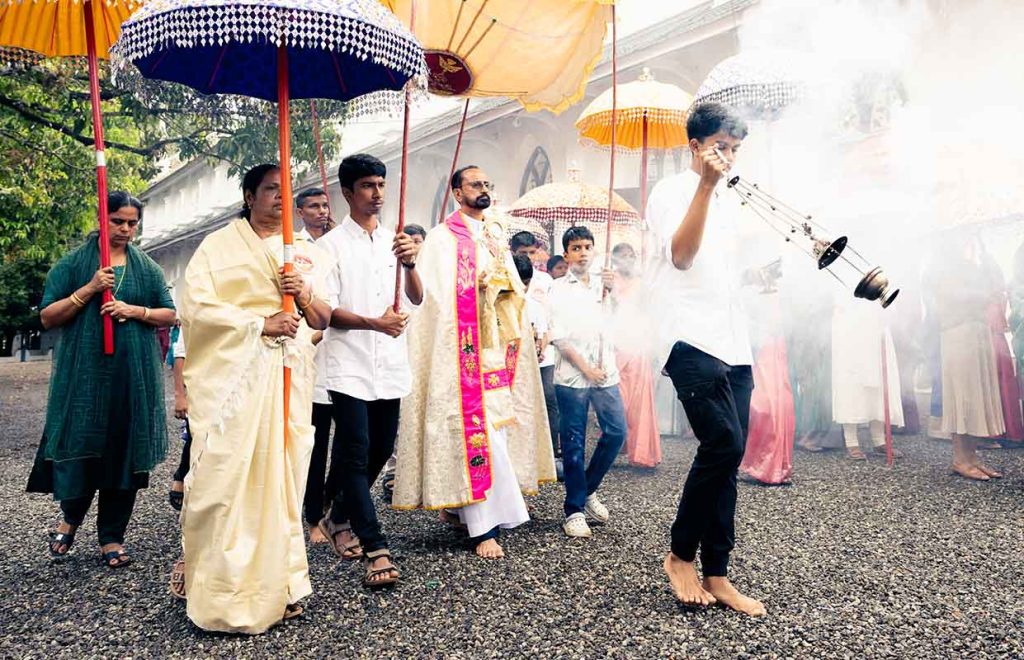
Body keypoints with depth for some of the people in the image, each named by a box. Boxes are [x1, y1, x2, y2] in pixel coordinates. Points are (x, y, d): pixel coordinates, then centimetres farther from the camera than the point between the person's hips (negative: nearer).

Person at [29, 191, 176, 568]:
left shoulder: (147, 268, 11)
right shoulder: (73, 264, 5)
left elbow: (170, 316, 9)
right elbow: (47, 317, 0)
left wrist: (134, 311, -9)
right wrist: (89, 289, -12)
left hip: (134, 376, 2)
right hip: (84, 373, -2)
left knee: (125, 450, 3)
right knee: (80, 445, 0)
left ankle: (112, 536, 15)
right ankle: (71, 516, 30)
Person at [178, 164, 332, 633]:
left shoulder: (306, 254, 17)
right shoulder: (218, 245, 5)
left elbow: (325, 319, 14)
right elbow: (196, 305, -7)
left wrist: (303, 295, -7)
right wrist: (261, 323, -13)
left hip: (289, 378, 4)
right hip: (232, 377, -3)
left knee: (282, 477, 3)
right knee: (227, 479, -7)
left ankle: (276, 585, 11)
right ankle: (220, 590, 4)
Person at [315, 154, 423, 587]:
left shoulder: (394, 241, 12)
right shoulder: (333, 244, -1)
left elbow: (417, 298, 3)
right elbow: (327, 310, -7)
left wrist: (410, 264, -18)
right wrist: (374, 322, -23)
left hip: (390, 367, 5)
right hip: (350, 367, -5)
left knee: (380, 452, 13)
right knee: (356, 456, -6)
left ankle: (339, 520, 33)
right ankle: (376, 551, -3)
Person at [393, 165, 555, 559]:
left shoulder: (497, 236, 19)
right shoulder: (443, 238, -1)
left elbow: (514, 291, 22)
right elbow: (432, 295, -9)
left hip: (499, 348, 7)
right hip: (464, 350, -7)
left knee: (496, 428, 9)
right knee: (478, 429, -11)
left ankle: (458, 507, 24)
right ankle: (484, 525, -5)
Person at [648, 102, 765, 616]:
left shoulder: (731, 203, 23)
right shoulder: (671, 191, 0)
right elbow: (681, 254, -17)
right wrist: (706, 184, -18)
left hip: (734, 342, 8)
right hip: (692, 339, -8)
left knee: (727, 456, 4)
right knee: (724, 445, -19)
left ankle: (716, 575, 11)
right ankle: (680, 554, 0)